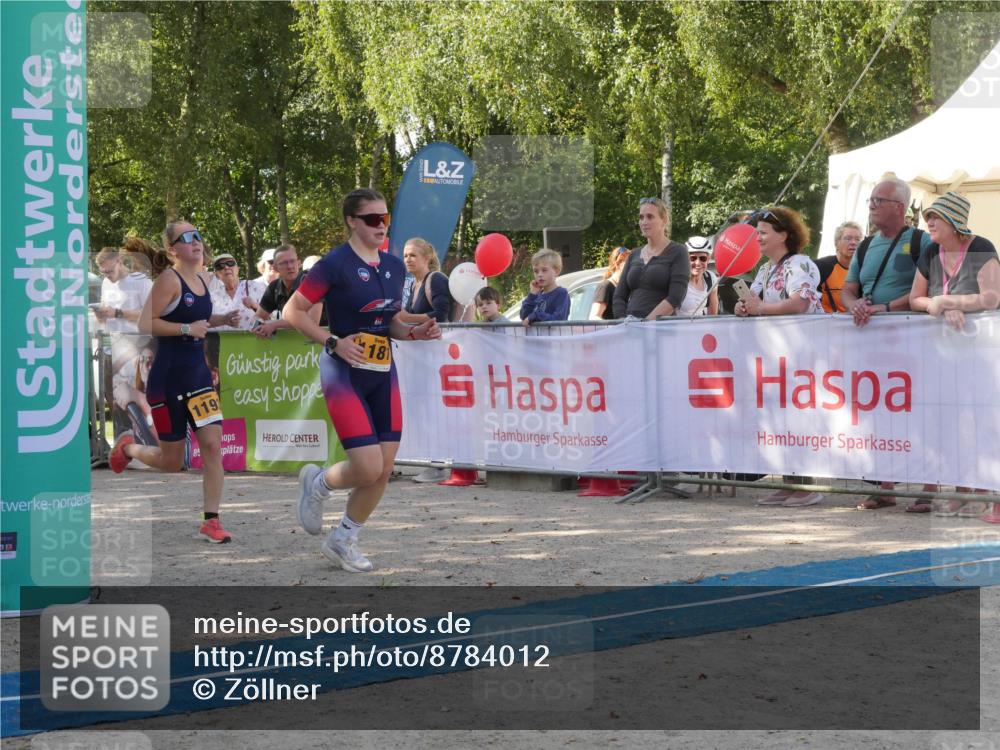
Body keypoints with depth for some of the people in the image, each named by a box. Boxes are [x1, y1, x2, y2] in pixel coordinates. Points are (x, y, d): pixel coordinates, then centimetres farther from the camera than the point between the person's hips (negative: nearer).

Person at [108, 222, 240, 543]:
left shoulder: (203, 280, 9)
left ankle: (211, 520, -1)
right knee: (172, 461, 4)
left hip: (198, 373, 6)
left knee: (213, 445, -7)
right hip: (168, 378, -6)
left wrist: (222, 320, 9)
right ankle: (127, 448, 36)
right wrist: (187, 329, -24)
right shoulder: (169, 279, -14)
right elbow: (147, 323, -20)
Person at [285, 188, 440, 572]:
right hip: (344, 373, -7)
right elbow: (293, 311, -9)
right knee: (368, 468, -14)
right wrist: (334, 342, -18)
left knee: (384, 470, 3)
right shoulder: (336, 263, -10)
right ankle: (318, 482, 19)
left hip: (383, 374, 7)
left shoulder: (395, 266, 10)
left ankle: (342, 541, 22)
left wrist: (415, 333, 2)